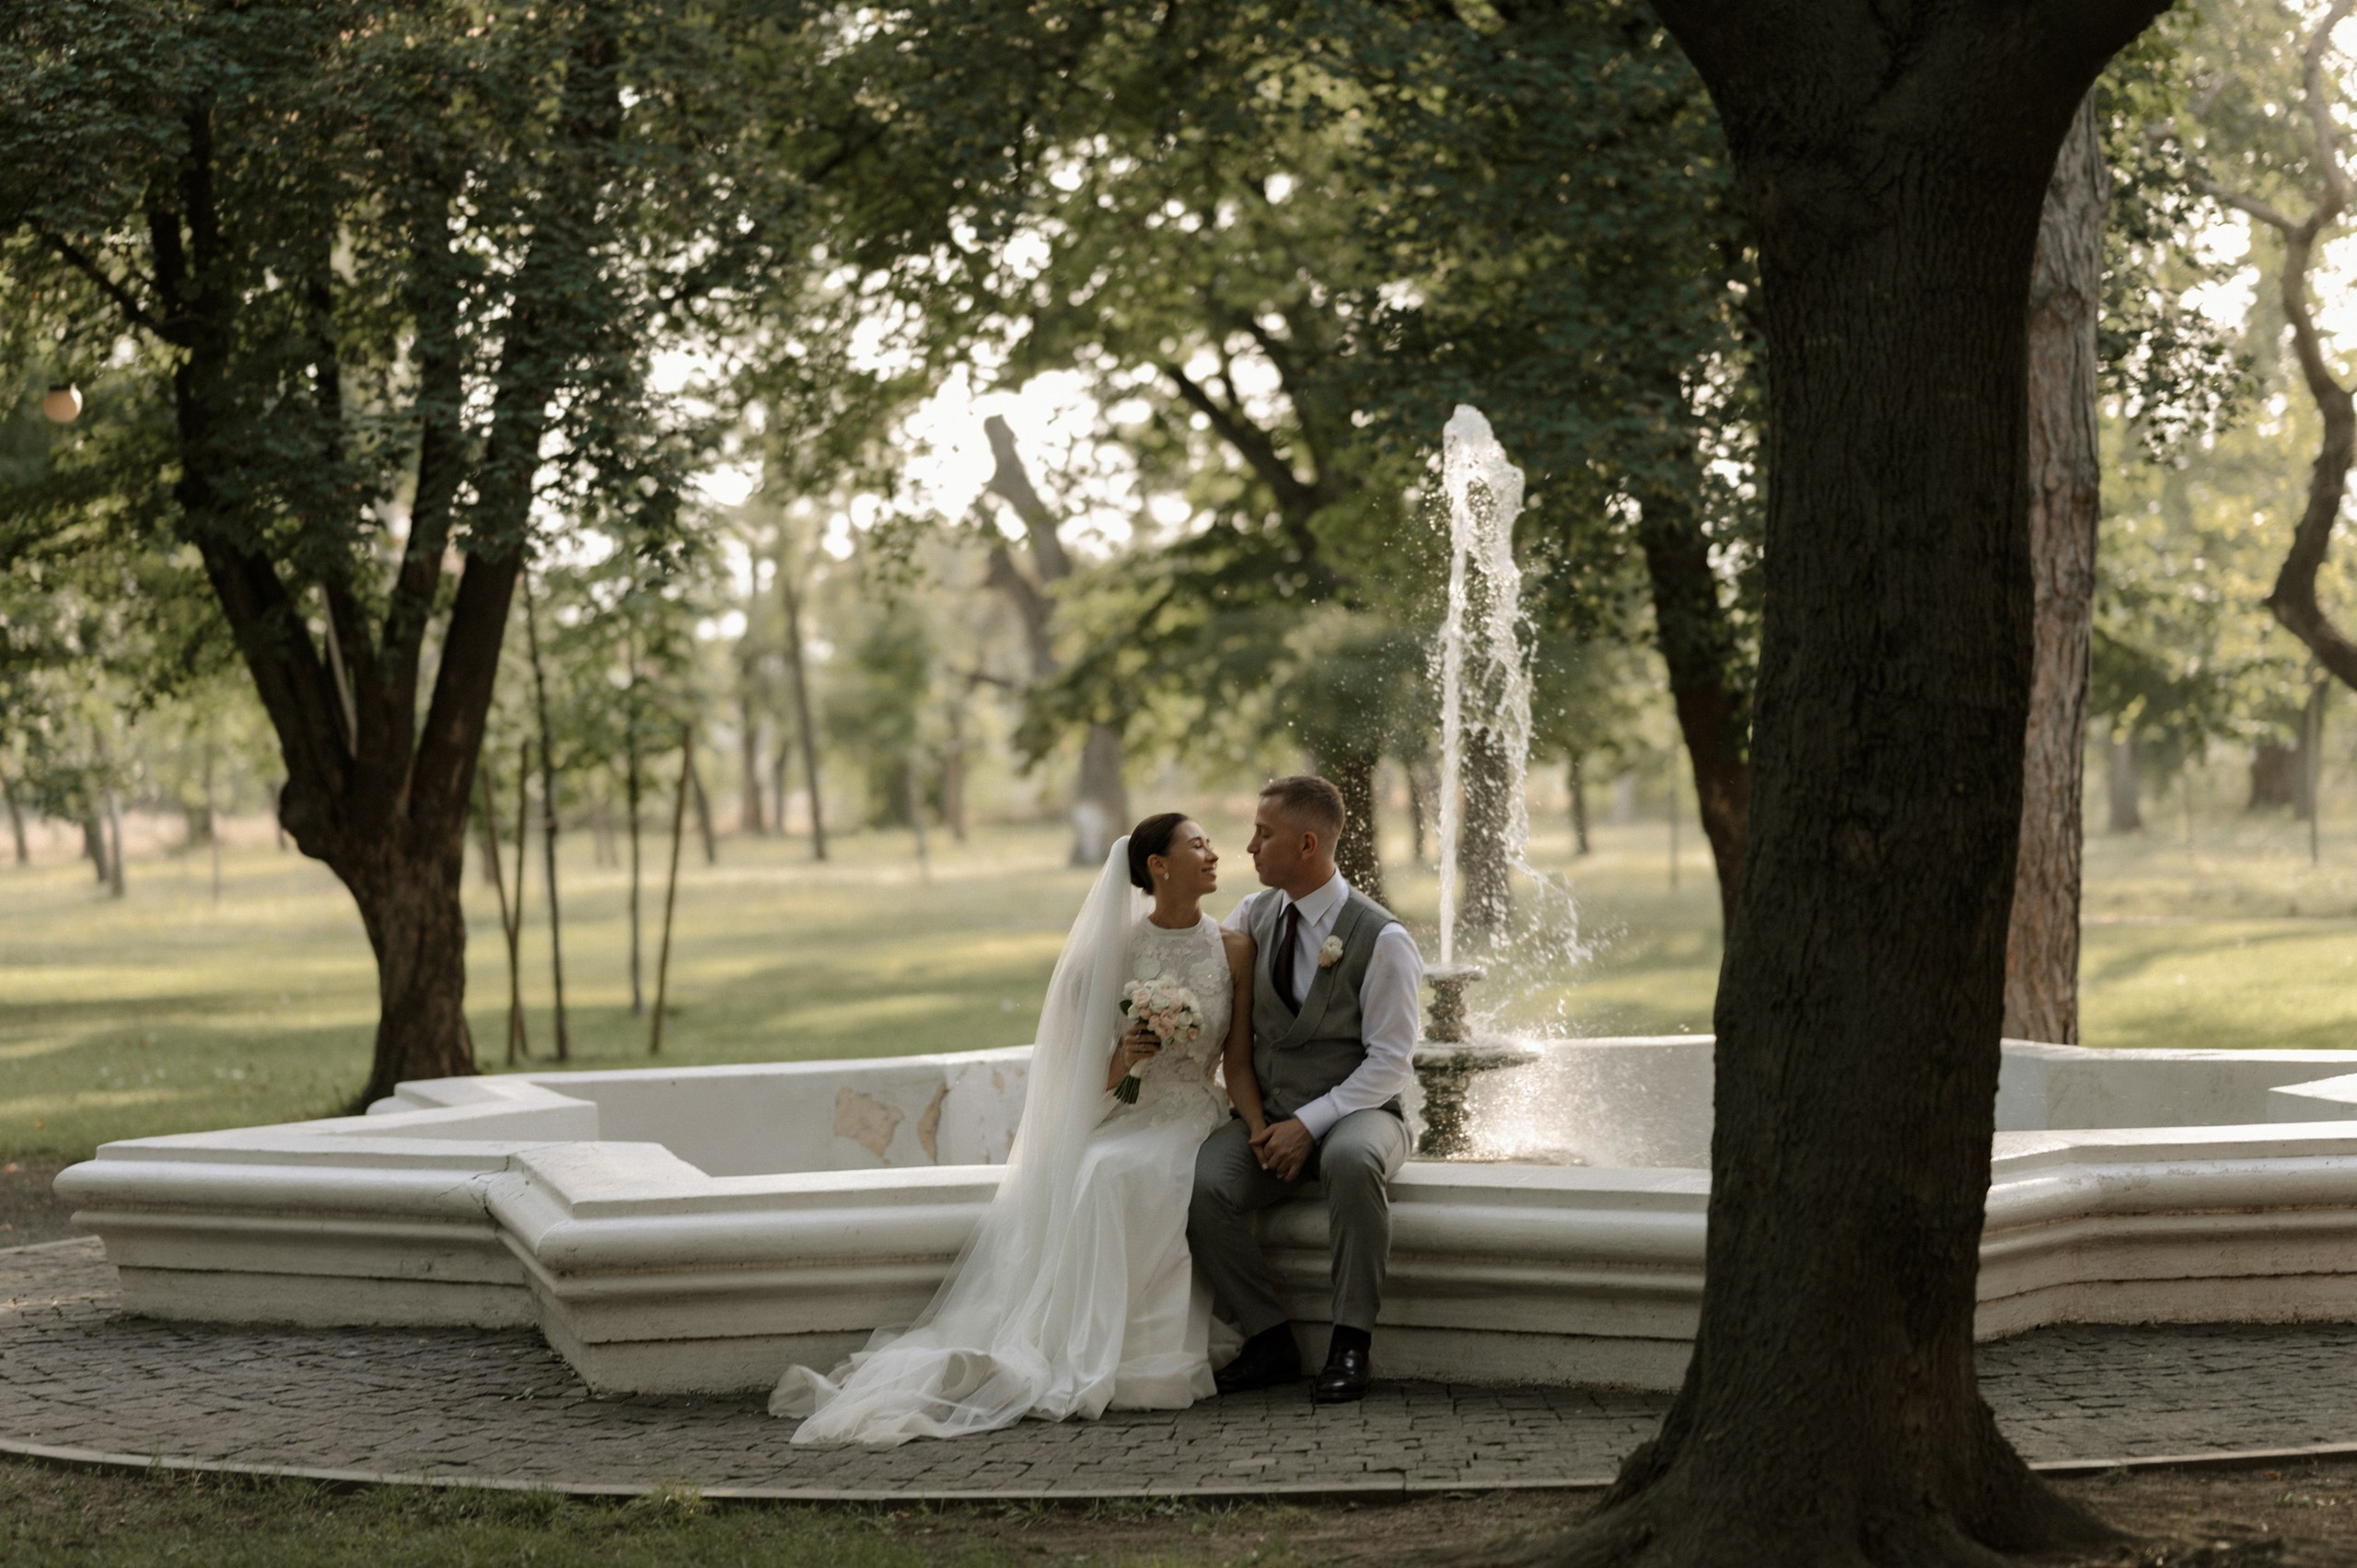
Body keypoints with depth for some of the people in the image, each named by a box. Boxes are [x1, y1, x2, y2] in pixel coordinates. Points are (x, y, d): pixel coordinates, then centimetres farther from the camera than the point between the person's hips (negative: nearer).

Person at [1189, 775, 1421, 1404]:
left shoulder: (1380, 938, -10)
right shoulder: (1255, 915, 7)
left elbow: (1390, 1063, -11)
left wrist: (1310, 1124, -21)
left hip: (1354, 1114, -4)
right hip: (1268, 1117, 4)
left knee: (1353, 1160, -40)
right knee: (1201, 1185, -27)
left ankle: (1352, 1342, -26)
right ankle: (1269, 1340, -12)